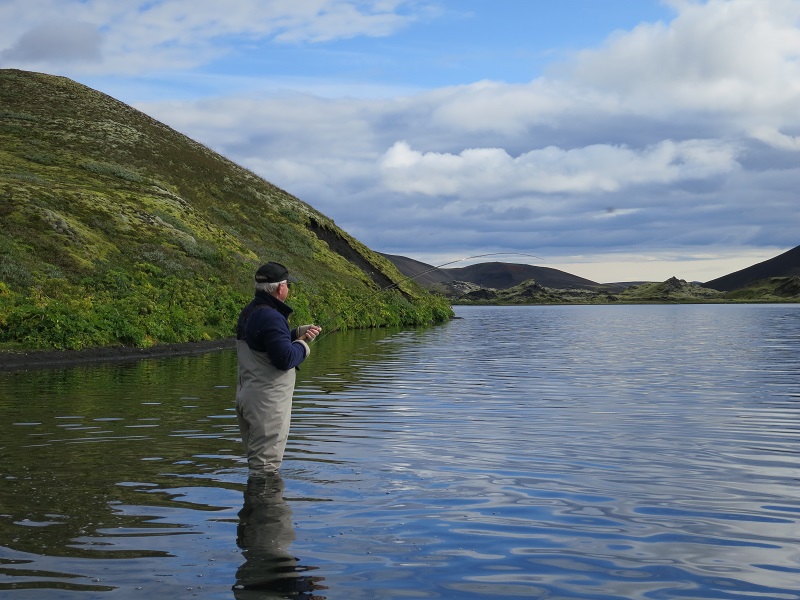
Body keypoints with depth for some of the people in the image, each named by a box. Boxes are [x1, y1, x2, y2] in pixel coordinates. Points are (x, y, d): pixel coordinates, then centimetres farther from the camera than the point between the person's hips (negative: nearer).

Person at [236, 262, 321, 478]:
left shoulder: (248, 313, 12)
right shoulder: (271, 317, -21)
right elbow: (285, 359, -26)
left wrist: (298, 333, 11)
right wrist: (302, 346, -6)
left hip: (247, 396, 10)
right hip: (267, 402, -10)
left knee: (256, 463, 20)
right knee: (265, 468, -4)